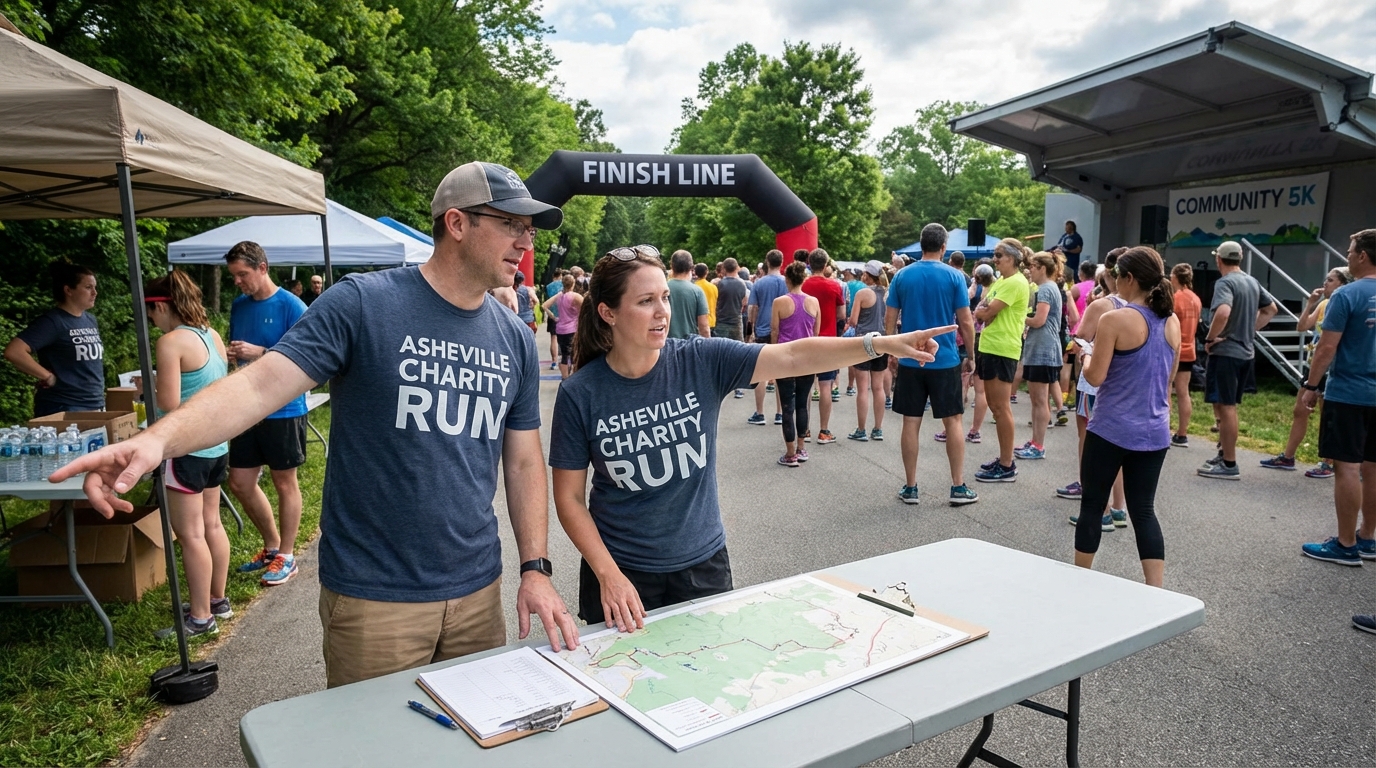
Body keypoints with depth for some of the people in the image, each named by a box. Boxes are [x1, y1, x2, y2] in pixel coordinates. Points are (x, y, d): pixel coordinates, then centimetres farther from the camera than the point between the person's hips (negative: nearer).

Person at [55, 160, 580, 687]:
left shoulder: (517, 342, 4)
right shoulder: (363, 303, -11)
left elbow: (524, 462, 6)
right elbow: (262, 383, -18)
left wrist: (535, 568, 0)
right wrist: (157, 440, -34)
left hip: (478, 593, 5)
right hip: (373, 599, -4)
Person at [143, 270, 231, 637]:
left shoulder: (172, 342, -16)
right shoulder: (213, 337, 8)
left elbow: (168, 404, -19)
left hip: (186, 448, -9)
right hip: (216, 444, 9)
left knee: (190, 533, 0)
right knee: (211, 524, 17)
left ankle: (201, 617, 8)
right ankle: (218, 600, 28)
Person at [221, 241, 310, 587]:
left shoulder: (290, 306, -11)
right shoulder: (239, 306, 9)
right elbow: (234, 351, 20)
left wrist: (260, 353, -24)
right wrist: (229, 354, -3)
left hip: (283, 410, -7)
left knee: (285, 483, 5)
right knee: (240, 482, 11)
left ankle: (286, 557, 18)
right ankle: (272, 545, 30)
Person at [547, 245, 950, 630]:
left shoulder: (702, 362, -11)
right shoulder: (580, 394, -13)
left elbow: (792, 357, -19)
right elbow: (569, 496, -8)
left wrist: (882, 344, -30)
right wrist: (608, 575, -16)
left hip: (703, 564, 2)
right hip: (624, 574, -1)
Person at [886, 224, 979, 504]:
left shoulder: (902, 276, 2)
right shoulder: (954, 276, -4)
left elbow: (890, 319, 2)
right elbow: (966, 322, -5)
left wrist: (892, 355, 12)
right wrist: (971, 356, 7)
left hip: (910, 360, 2)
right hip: (945, 361, -1)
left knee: (911, 422, 5)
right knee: (953, 421, 8)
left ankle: (910, 488, 11)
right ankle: (958, 487, 11)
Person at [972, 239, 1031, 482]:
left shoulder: (1016, 283, -13)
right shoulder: (1000, 281, 17)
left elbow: (988, 313, -18)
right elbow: (981, 311, 12)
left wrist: (984, 311, 2)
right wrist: (984, 311, -8)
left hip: (1002, 350, -10)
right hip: (989, 347, 10)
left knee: (1001, 408, -6)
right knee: (995, 405, 13)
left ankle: (1007, 467, 1)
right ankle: (1004, 459, 22)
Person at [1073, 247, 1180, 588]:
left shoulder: (1114, 320, -14)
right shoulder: (1172, 322, 6)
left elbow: (1095, 377, -14)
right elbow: (1168, 377, 16)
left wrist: (1086, 358, 5)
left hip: (1111, 429, -5)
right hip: (1154, 432, 5)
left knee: (1092, 506, 9)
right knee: (1144, 510, 10)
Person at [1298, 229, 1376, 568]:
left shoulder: (1347, 295, -13)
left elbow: (1327, 346, -15)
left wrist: (1311, 385, -6)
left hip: (1347, 394, -7)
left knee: (1347, 467, -3)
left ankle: (1346, 546, 2)